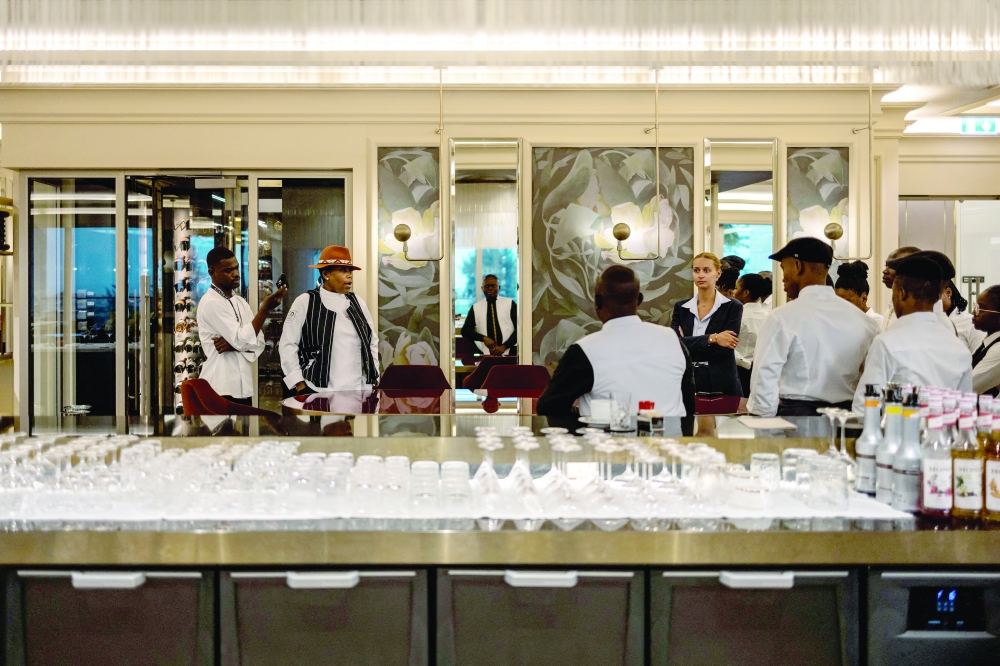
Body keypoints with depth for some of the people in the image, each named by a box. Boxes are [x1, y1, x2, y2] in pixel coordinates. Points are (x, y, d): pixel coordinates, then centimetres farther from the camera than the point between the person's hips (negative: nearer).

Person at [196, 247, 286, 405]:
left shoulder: (240, 301, 14)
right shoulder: (211, 303, -11)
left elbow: (258, 343, 6)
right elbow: (242, 341, -18)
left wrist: (233, 344, -12)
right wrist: (266, 308, -21)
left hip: (243, 386, 7)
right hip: (221, 388, -7)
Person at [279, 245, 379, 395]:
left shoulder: (357, 302, 11)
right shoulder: (305, 302, -3)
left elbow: (373, 342, 17)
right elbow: (288, 345, -3)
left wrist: (375, 379, 10)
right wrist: (300, 386, -6)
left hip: (359, 390, 5)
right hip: (319, 391, -5)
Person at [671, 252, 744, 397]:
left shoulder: (733, 307, -2)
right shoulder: (681, 307, 8)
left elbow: (723, 350, -12)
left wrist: (689, 344, -7)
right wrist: (712, 338, -17)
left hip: (721, 386, -3)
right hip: (688, 383, 3)